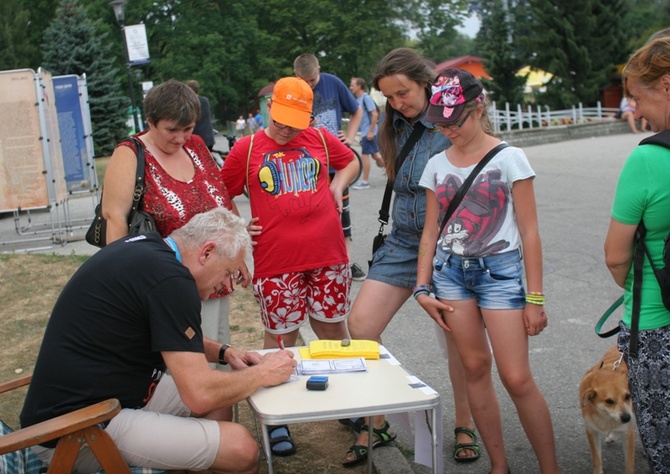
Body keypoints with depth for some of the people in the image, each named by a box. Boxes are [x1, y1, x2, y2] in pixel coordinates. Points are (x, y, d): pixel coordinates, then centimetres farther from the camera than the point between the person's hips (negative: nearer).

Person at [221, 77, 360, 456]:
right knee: (281, 337, 6)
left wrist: (338, 184, 6)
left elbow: (351, 161, 24)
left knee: (333, 328, 15)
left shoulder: (320, 139, 6)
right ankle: (278, 421, 18)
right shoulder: (247, 149, 0)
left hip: (328, 255, 2)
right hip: (277, 262, -2)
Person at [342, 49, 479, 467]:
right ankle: (375, 423, 12)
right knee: (360, 326, -3)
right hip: (404, 242, 6)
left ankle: (465, 426, 27)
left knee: (459, 341, 6)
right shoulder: (395, 129, 7)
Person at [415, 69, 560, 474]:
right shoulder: (437, 165, 6)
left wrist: (535, 298, -7)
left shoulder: (509, 159, -6)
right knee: (475, 367, 5)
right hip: (451, 271, 4)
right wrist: (422, 288, 4)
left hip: (499, 270, -4)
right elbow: (431, 232, 11)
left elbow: (529, 233, -6)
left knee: (517, 378, -7)